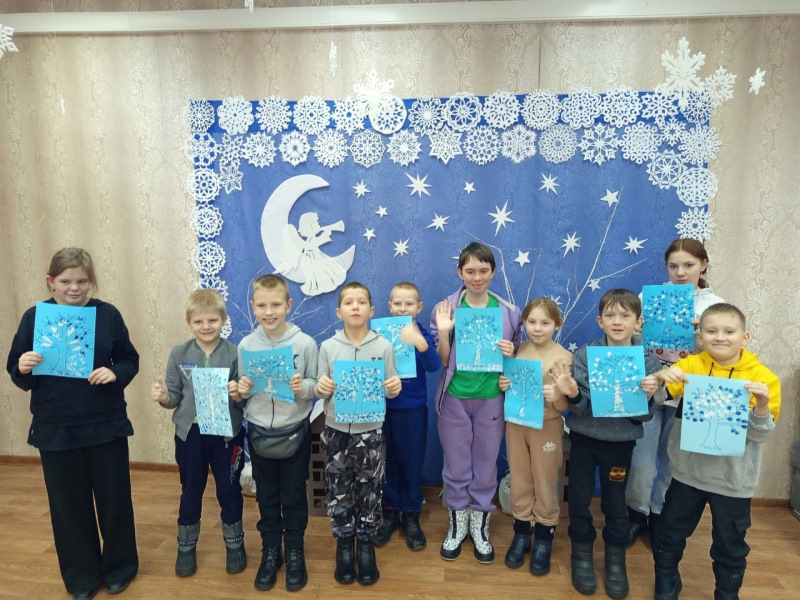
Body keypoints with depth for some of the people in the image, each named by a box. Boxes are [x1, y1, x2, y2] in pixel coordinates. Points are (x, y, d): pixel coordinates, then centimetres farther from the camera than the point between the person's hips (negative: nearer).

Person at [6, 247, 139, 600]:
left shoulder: (108, 314, -4)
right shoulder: (34, 317, -1)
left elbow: (131, 360, 0)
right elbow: (16, 372, 3)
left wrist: (115, 373, -20)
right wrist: (23, 368, -19)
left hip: (106, 426, -1)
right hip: (55, 429, 1)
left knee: (114, 499, 10)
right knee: (68, 505, 13)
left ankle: (119, 567, 32)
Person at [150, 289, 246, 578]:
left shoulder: (235, 354, -10)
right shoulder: (179, 354, -4)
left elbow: (246, 398, -6)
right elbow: (175, 397, 1)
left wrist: (239, 395, -28)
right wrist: (164, 397, -21)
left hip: (227, 433, -1)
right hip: (190, 433, 2)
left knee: (229, 491, 14)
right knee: (190, 492, 17)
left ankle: (235, 545, 35)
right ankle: (186, 547, 38)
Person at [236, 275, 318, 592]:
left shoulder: (305, 343, -12)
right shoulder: (246, 345, -5)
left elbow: (316, 386, -5)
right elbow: (243, 391, 5)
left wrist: (303, 387, -26)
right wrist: (242, 389, -17)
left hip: (295, 431, -2)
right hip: (259, 431, 2)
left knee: (294, 495, 13)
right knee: (266, 495, 18)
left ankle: (295, 551, 34)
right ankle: (270, 550, 37)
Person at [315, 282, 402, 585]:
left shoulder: (384, 346, -4)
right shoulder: (328, 347, -3)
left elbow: (390, 391, 2)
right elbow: (322, 392, 3)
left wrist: (395, 388, -20)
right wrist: (321, 389, -19)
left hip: (370, 432, 0)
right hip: (336, 431, 1)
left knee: (370, 492, 10)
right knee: (339, 492, 11)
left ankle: (366, 546, 32)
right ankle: (344, 546, 32)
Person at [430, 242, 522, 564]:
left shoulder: (509, 312, -1)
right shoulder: (445, 309, -5)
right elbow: (441, 362, -4)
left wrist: (510, 353, -15)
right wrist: (443, 332, -21)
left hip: (492, 399, 1)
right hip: (454, 399, -1)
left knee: (485, 467, 13)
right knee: (456, 467, 11)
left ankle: (479, 526, 34)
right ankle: (457, 524, 32)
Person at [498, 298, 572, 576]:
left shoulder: (563, 356, -14)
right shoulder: (518, 350, -2)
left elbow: (564, 406, -13)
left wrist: (557, 396, -34)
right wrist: (503, 385, -12)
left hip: (547, 427, -3)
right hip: (516, 423, 4)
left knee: (545, 483, 11)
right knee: (519, 482, 15)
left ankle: (544, 538, 29)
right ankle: (521, 533, 32)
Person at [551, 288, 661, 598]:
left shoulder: (648, 360, -10)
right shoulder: (585, 354, -12)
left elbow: (643, 416, -7)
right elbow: (581, 408, -13)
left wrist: (648, 396, -27)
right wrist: (573, 394, -34)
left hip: (620, 442, 0)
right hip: (584, 438, 0)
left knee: (615, 502, 13)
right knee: (578, 498, 10)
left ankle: (616, 558, 36)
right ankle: (582, 553, 33)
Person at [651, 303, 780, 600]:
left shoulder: (761, 376, -10)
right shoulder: (690, 366, -7)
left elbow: (760, 434, -9)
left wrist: (762, 406, -28)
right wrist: (661, 378, -32)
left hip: (733, 479, -1)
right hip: (688, 471, 1)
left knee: (730, 545, 17)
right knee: (671, 533, 17)